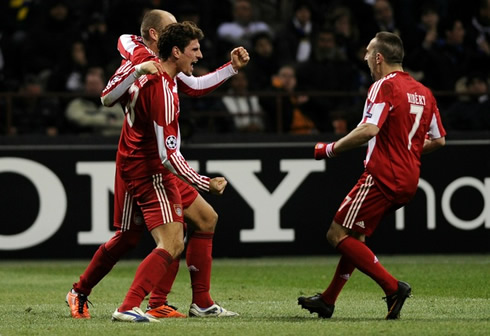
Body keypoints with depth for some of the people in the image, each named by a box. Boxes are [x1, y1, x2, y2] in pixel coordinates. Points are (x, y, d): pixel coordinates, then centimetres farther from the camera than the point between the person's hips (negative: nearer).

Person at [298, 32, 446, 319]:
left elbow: (369, 130, -25)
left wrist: (330, 149, -14)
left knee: (338, 235, -5)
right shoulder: (423, 92, 14)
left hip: (382, 175, -9)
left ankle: (393, 287, -14)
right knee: (355, 236, 19)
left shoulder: (384, 86, -11)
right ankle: (328, 301, 23)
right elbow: (439, 139, 18)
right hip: (409, 181, 9)